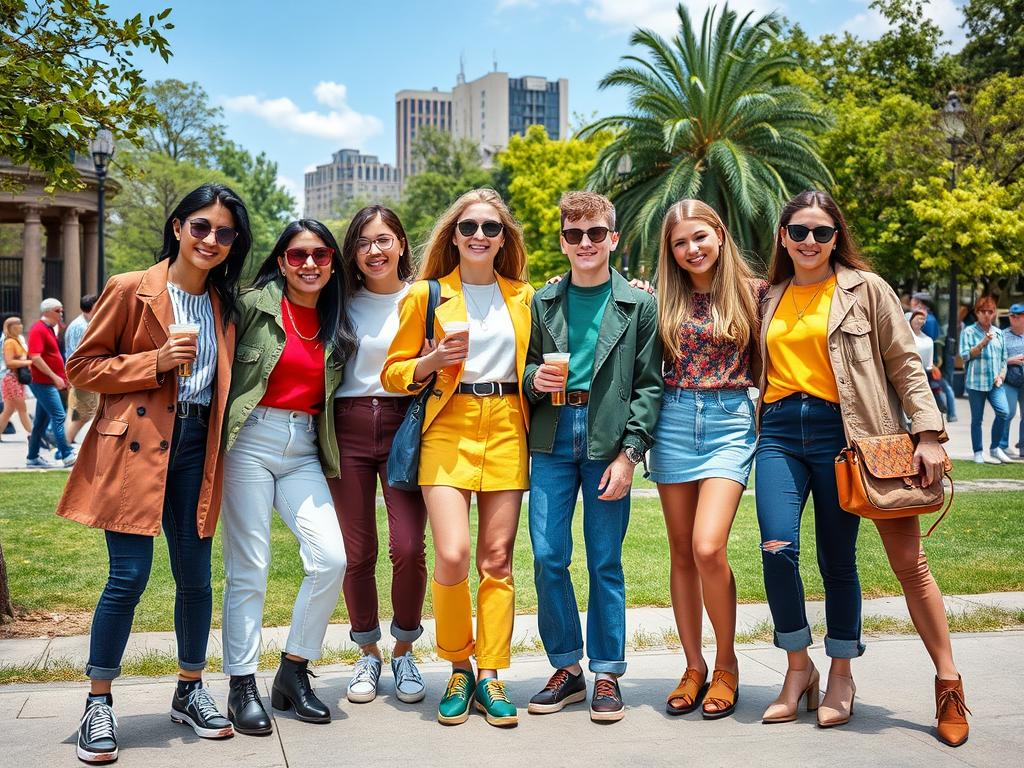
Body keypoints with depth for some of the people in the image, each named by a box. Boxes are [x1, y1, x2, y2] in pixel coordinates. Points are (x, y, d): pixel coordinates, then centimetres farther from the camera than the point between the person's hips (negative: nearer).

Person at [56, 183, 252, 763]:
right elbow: (82, 366, -2)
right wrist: (156, 361, -13)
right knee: (130, 576, -6)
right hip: (135, 444, -4)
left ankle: (190, 691, 25)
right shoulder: (131, 290, -2)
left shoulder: (225, 305, 13)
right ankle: (99, 704, 10)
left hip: (195, 447, 5)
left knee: (196, 575, 6)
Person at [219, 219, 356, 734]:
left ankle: (293, 673, 7)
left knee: (331, 558, -10)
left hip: (304, 450, 4)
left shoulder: (336, 325, 13)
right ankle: (242, 687, 10)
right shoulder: (255, 304, -1)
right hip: (251, 441, -4)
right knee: (248, 569, -2)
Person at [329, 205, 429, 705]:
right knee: (358, 552, 3)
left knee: (408, 548, -10)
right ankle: (368, 654, 22)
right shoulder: (342, 303, 10)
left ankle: (404, 652, 11)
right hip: (348, 429, 2)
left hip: (404, 425, -1)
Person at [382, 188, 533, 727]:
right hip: (448, 428, -2)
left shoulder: (523, 297, 14)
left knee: (497, 558, 1)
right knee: (452, 555, -13)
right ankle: (457, 669, 8)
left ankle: (490, 675, 11)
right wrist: (433, 360, -13)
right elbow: (393, 373, 6)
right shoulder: (427, 295, 6)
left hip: (506, 430, 3)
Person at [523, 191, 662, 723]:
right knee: (547, 557, -1)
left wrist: (630, 453, -9)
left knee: (606, 561, 2)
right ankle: (566, 668, 16)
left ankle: (607, 674, 15)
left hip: (609, 440, -2)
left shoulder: (639, 305, 3)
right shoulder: (542, 303, 12)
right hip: (552, 440, 2)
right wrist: (535, 379, -6)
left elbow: (649, 385, 0)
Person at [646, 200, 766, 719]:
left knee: (708, 548, -16)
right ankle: (694, 667, 20)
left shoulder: (752, 292, 1)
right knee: (682, 554, 7)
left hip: (730, 423, -3)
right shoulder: (664, 300, 7)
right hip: (673, 422, 3)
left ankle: (726, 663, 5)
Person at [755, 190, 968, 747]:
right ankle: (798, 670, 7)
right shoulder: (770, 299, 17)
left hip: (839, 430, -3)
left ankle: (840, 679, 16)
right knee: (777, 547, -12)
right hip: (779, 433, 3)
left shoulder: (865, 289, 5)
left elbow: (905, 363, 1)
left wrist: (928, 434, -7)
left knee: (838, 560, -1)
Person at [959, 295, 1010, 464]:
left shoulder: (999, 333, 14)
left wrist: (1001, 375, 0)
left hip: (995, 382, 3)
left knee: (1004, 412, -16)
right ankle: (978, 453, 14)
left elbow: (1003, 358, 16)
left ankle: (995, 448, 0)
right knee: (977, 419, 2)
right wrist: (983, 343, -16)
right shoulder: (969, 331, 2)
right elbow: (965, 355, -8)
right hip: (976, 382, -3)